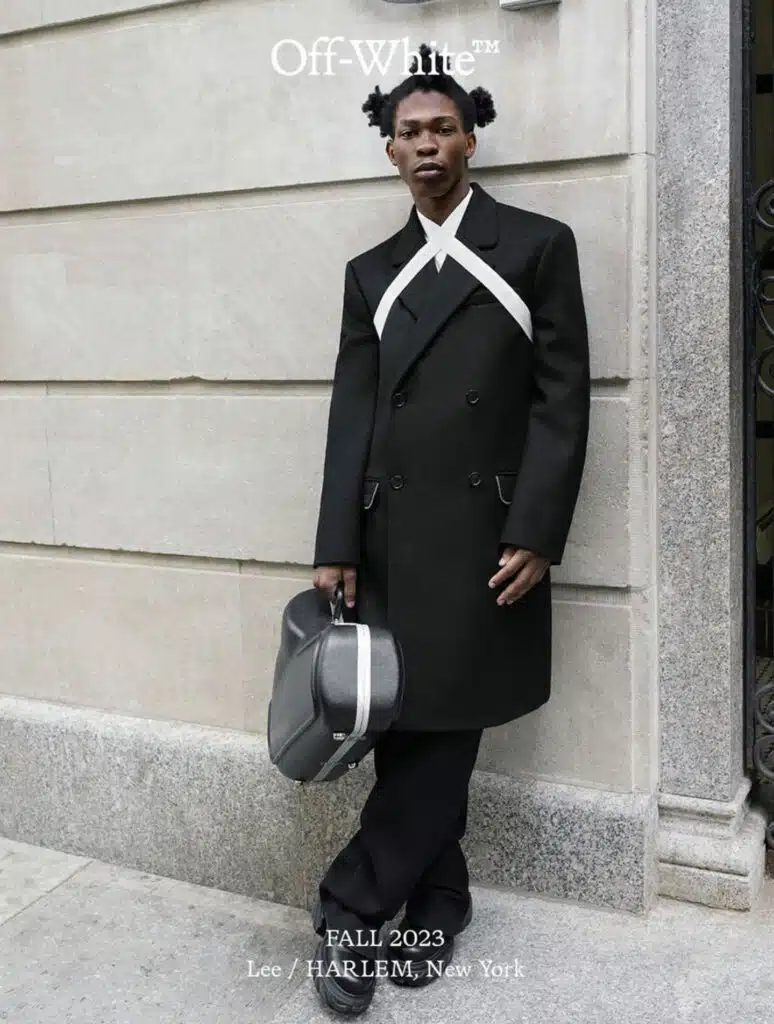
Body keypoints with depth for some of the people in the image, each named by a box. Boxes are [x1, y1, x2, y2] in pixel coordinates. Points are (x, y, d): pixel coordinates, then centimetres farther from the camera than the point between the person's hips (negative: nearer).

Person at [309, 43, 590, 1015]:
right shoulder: (371, 272, 15)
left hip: (486, 533, -3)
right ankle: (436, 901, 23)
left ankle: (350, 904, 12)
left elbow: (563, 399, -2)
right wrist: (337, 547, -1)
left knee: (442, 731, -3)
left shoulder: (537, 245, 5)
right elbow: (352, 413, 8)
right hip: (391, 536, 4)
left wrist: (536, 534, -11)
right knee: (409, 729, 7)